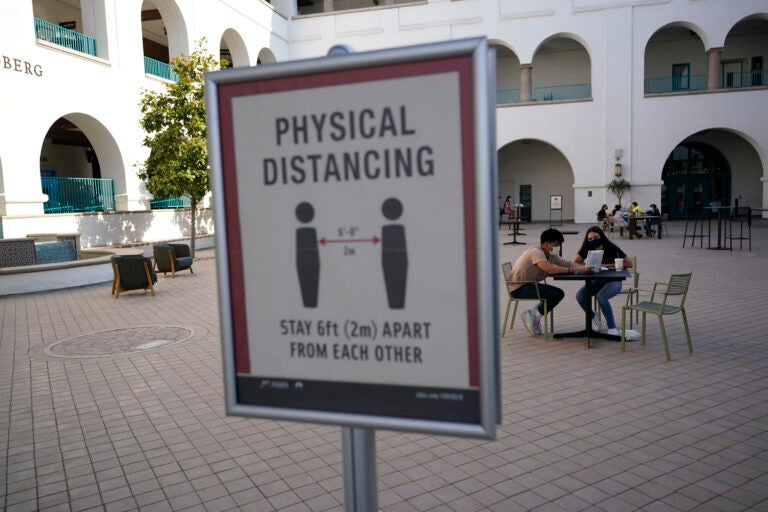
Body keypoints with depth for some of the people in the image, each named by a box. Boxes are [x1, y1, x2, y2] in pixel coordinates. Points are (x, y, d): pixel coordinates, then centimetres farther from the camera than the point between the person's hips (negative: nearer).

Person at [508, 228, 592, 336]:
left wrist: (585, 267, -16)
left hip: (529, 284, 10)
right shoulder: (536, 252, -21)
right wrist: (572, 270, -35)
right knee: (555, 295, -18)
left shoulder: (550, 255, 7)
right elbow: (549, 269, -36)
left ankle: (532, 314, 7)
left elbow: (568, 263, 1)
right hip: (518, 288, -10)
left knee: (559, 293, 2)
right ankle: (534, 318, -1)